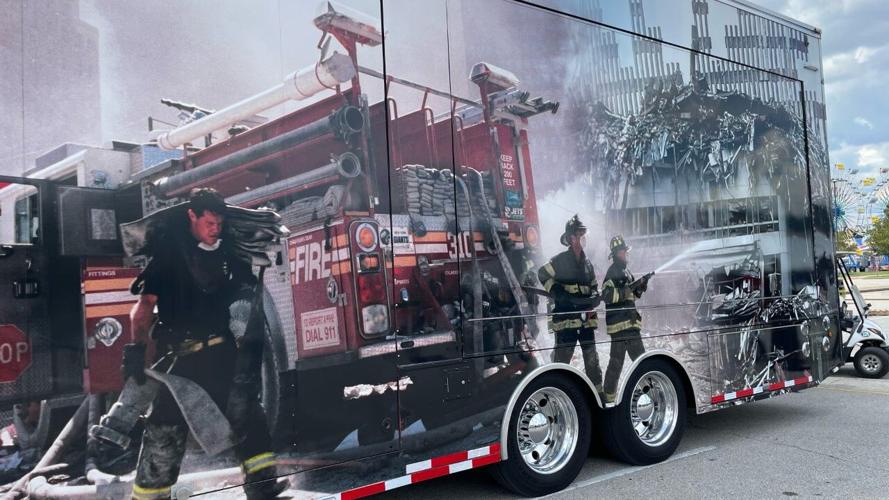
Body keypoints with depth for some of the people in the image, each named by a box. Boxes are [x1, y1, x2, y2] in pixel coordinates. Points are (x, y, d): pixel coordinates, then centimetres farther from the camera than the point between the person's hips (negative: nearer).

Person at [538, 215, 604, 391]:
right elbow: (543, 274, 2)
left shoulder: (587, 262, 16)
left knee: (592, 357, 9)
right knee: (562, 357, -6)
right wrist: (555, 292, -7)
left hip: (586, 318, 6)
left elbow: (594, 287, 23)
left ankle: (597, 391, 17)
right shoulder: (560, 260, -5)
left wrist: (593, 299, 4)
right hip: (566, 317, -6)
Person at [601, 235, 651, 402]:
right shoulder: (613, 272, -11)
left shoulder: (625, 271, 18)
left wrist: (640, 287, 6)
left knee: (617, 360, 11)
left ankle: (608, 394, 16)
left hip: (628, 321, 9)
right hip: (622, 323, -9)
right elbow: (607, 295, -22)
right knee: (640, 358, -6)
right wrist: (631, 287, -24)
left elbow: (631, 295, 26)